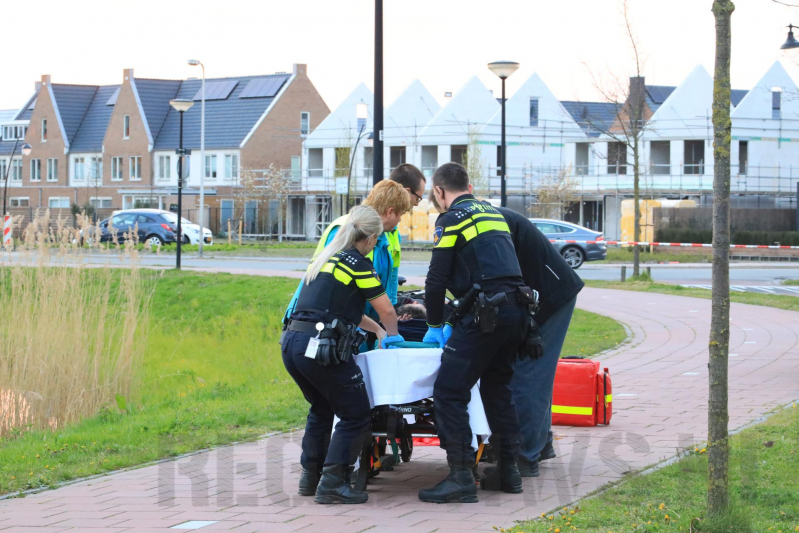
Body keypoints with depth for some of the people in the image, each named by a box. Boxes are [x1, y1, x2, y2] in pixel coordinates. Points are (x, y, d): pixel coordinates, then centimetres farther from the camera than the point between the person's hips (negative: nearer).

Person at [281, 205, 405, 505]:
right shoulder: (357, 263, -4)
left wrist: (377, 330, 40)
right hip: (320, 346, -9)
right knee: (356, 415, 2)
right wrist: (392, 335, 24)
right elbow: (386, 311, 3)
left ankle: (310, 476, 29)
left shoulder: (325, 259, 21)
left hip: (292, 344, 9)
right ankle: (332, 483, -3)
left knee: (322, 409, 28)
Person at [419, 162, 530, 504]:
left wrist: (435, 326, 12)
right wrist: (454, 322, 34)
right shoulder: (493, 214, 24)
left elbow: (437, 279, -3)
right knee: (497, 389, 21)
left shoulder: (452, 219, 0)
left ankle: (461, 477, -12)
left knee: (449, 392, -6)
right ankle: (508, 471, 22)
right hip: (517, 309, 9)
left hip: (487, 314, -9)